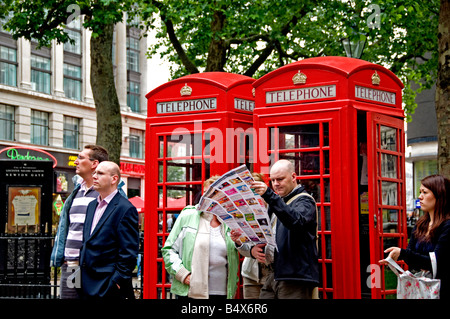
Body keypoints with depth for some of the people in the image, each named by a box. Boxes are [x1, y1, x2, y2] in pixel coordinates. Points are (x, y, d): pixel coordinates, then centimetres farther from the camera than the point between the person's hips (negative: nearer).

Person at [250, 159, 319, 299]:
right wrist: (254, 248, 3)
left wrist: (269, 196, -36)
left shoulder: (304, 201, -5)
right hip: (273, 275, 8)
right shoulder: (277, 201, 23)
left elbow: (297, 221, -29)